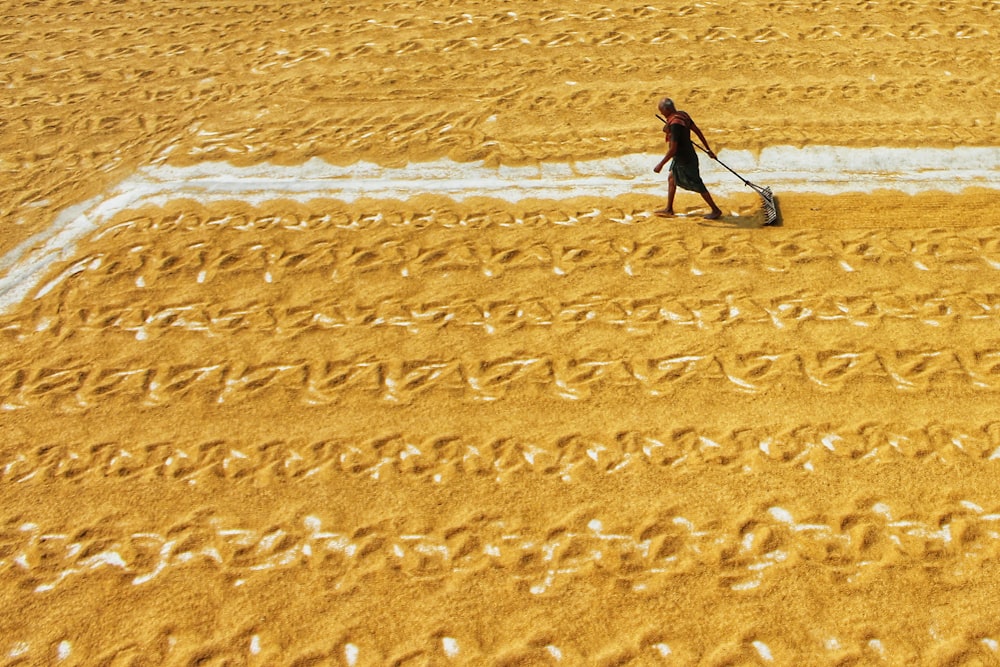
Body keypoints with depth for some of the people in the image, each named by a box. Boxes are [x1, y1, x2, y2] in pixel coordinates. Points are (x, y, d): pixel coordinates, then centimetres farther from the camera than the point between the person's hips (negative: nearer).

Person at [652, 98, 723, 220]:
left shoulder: (674, 124, -29)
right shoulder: (682, 115, 0)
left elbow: (673, 149, -29)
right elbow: (698, 131, 8)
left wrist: (661, 165, -21)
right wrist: (708, 149, 16)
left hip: (684, 160, -10)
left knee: (698, 186, 3)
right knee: (671, 179, 22)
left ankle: (715, 210, 16)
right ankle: (669, 209, 35)